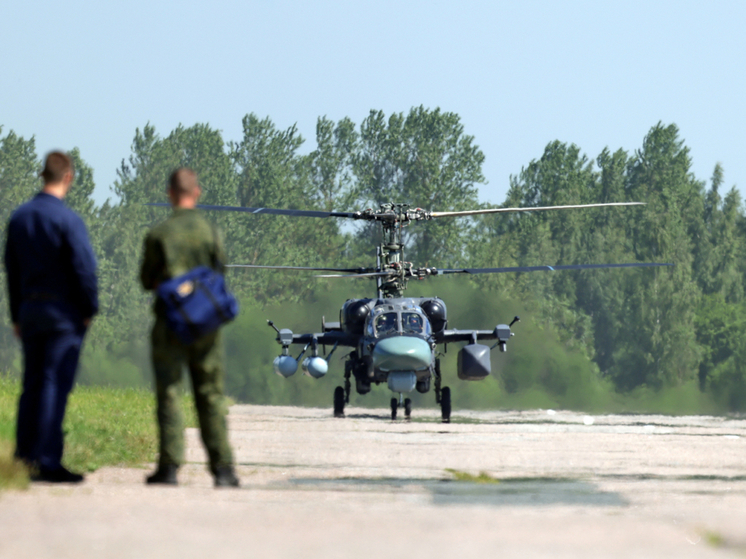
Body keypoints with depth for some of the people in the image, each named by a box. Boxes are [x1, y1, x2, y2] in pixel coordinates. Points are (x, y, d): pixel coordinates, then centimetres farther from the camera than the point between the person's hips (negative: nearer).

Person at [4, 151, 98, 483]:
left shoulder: (19, 218, 8)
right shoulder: (67, 219, -13)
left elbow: (12, 269, 14)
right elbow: (84, 268, -15)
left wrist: (17, 315, 20)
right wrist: (89, 309, -2)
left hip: (30, 308, 6)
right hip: (64, 312, -6)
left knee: (32, 384, 13)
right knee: (55, 385, -6)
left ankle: (25, 453, 13)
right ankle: (47, 462, -7)